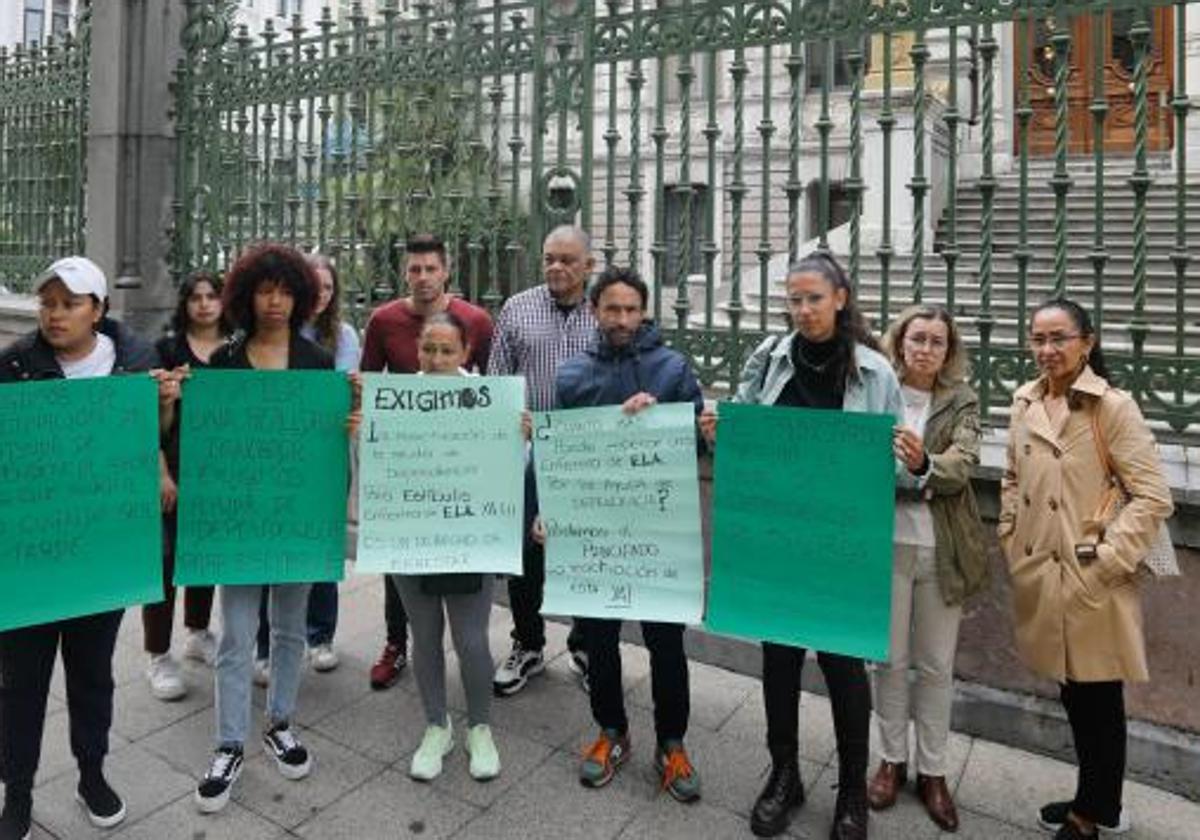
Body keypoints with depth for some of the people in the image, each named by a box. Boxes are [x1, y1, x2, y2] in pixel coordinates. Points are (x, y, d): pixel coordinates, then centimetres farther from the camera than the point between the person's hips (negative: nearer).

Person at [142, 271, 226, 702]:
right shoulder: (167, 349, -3)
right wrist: (162, 474, -13)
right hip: (175, 467, -3)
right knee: (166, 556, -1)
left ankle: (198, 634, 33)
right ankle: (158, 655, 11)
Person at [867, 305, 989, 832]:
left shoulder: (962, 401, -1)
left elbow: (962, 464, -16)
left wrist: (923, 464, -36)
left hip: (941, 549, 1)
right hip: (885, 543, 0)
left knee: (936, 665, 12)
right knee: (889, 659, 11)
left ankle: (932, 772, 29)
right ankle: (891, 760, 30)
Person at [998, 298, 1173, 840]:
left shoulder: (1113, 407, -12)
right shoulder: (1025, 403, 5)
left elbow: (1154, 497, -14)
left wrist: (1105, 561, -16)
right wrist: (1010, 541, 9)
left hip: (1092, 582, -6)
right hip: (1039, 576, 6)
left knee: (1099, 698, 10)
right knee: (1071, 693, 20)